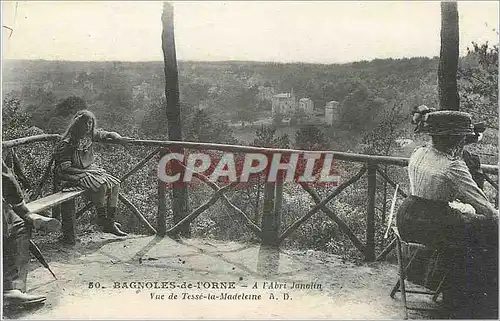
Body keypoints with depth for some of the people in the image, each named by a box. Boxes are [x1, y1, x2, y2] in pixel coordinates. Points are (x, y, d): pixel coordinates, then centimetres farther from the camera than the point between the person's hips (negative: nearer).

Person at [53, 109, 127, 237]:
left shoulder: (91, 135, 3)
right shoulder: (67, 143, -16)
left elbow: (109, 134, 16)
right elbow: (65, 168, -18)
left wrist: (121, 139, -6)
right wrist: (85, 172, -20)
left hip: (89, 169, 8)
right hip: (73, 174, -8)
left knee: (115, 183, -9)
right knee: (101, 185, -30)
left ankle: (110, 222, -5)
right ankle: (102, 221, -13)